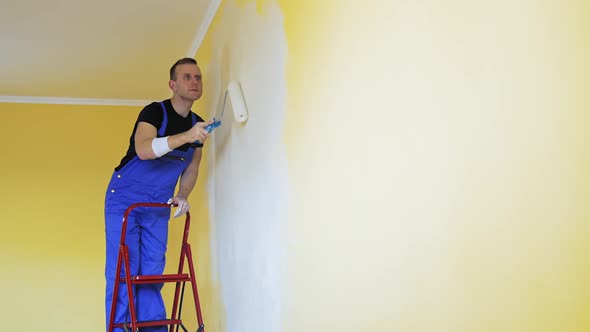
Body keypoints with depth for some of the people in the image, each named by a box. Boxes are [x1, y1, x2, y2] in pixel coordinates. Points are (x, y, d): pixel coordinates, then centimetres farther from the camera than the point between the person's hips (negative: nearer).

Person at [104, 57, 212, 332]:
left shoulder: (199, 125, 4)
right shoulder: (155, 112, -16)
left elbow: (192, 168, 17)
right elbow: (143, 150, -36)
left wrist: (182, 196, -1)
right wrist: (185, 136, -46)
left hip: (158, 207, 6)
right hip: (125, 199, -5)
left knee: (152, 273, 3)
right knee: (122, 272, -9)